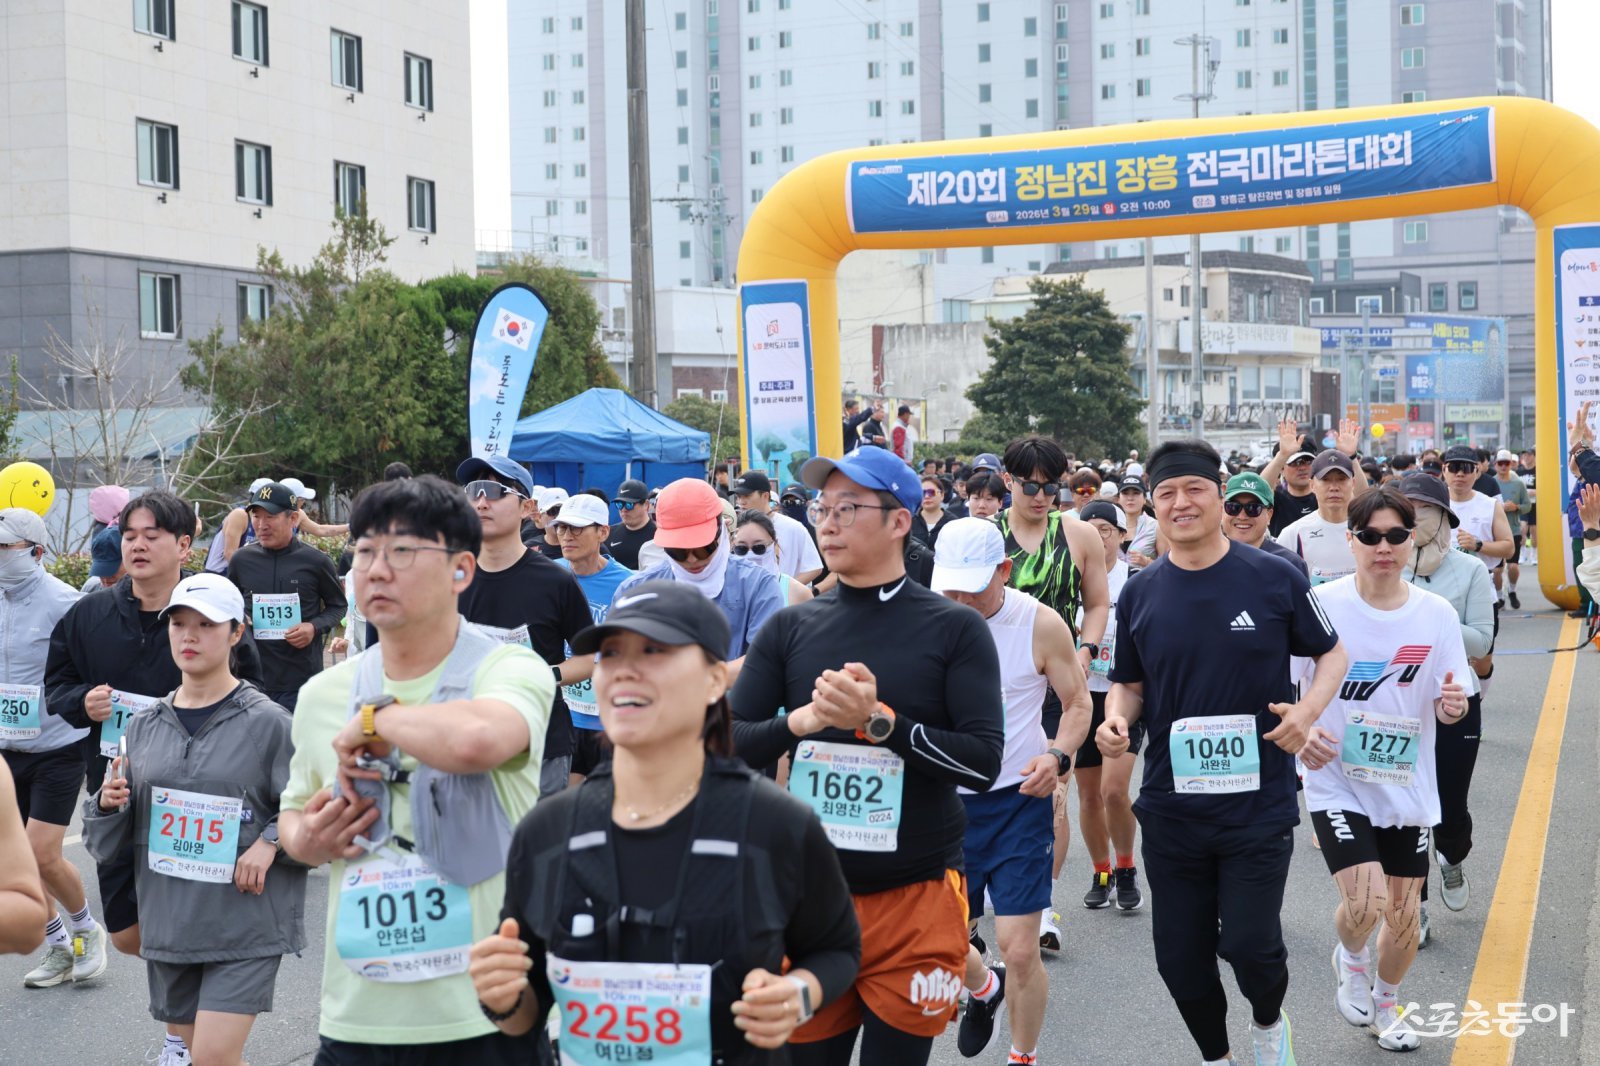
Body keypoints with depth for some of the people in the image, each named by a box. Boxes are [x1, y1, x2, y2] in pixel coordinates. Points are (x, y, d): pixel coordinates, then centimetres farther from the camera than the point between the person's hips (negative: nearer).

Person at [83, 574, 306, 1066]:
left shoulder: (269, 724, -7)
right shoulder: (145, 726, 7)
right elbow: (111, 841, 12)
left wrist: (273, 841, -21)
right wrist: (108, 804, -8)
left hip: (246, 924, -5)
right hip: (168, 918, 5)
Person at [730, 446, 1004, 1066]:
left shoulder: (954, 630, -3)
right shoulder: (790, 630, 5)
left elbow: (984, 762, -11)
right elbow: (726, 743, 1)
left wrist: (879, 722, -22)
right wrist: (800, 721, -17)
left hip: (915, 898, -3)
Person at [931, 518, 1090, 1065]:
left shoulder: (1041, 624, -11)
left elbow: (1078, 702, 1)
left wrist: (1057, 756, -18)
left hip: (1019, 800, -2)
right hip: (945, 799, 2)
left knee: (1020, 951, -5)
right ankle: (984, 988, 45)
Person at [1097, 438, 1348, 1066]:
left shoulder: (1273, 579, -4)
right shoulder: (1139, 594, 3)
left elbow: (1332, 654, 7)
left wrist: (1308, 709, -12)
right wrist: (1117, 718, -9)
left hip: (1260, 803, -3)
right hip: (1171, 808, 3)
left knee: (1249, 944, -8)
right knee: (1180, 957, 8)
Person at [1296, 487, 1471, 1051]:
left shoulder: (1437, 614, -4)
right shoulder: (1323, 604, -12)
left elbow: (1445, 709, 2)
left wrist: (1452, 705, -21)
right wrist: (1300, 732, -23)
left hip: (1407, 786, 3)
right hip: (1338, 782, -3)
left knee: (1403, 912, 10)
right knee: (1365, 903, -17)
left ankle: (1386, 1003, 39)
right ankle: (1350, 959, 20)